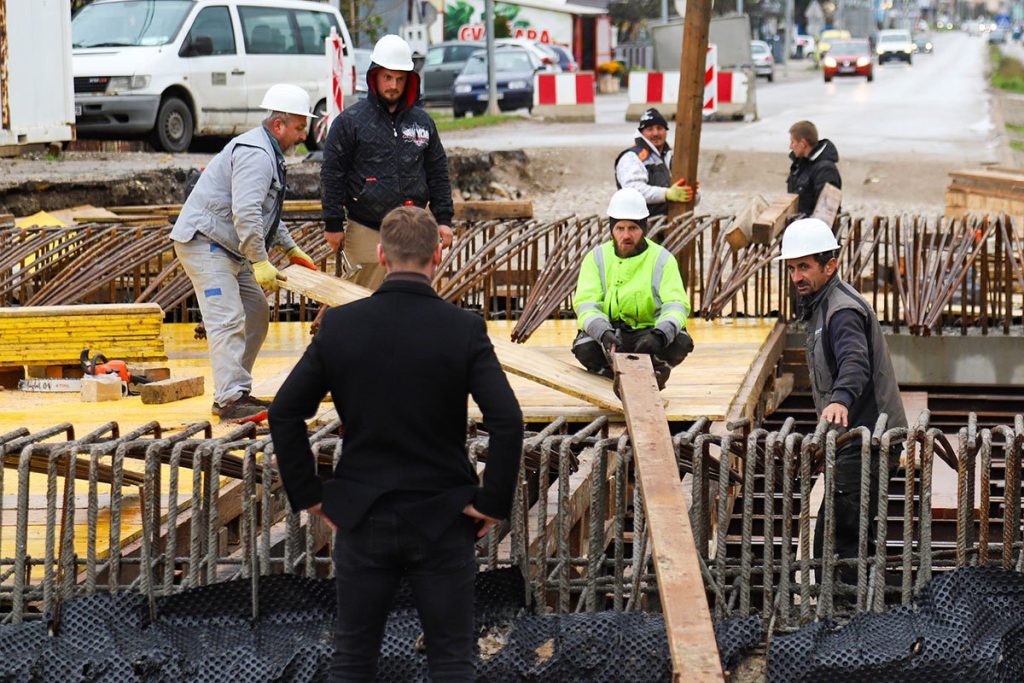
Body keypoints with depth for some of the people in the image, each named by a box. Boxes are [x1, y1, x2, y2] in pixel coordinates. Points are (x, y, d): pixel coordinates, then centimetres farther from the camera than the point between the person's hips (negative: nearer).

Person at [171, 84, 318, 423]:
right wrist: (260, 262, -27)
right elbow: (246, 213, -29)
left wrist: (291, 249, 24)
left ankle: (234, 392, 14)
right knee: (228, 320, -18)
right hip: (204, 241, -11)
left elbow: (267, 212, 29)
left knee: (256, 314, 12)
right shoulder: (255, 154, -19)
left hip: (227, 248, 11)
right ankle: (231, 400, -22)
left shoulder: (268, 153, 17)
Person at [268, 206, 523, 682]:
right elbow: (507, 422, -18)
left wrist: (308, 496, 5)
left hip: (361, 517, 1)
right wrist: (492, 503, -7)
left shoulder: (339, 326, -5)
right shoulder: (464, 330, -11)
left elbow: (284, 414, -4)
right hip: (442, 518, -1)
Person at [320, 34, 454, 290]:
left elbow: (438, 173, 18)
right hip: (366, 230, -4)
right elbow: (332, 175, 1)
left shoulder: (422, 122, 12)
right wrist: (333, 224, -2)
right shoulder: (350, 121, 0)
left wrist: (443, 219, 12)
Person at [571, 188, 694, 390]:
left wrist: (659, 335, -35)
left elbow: (676, 304, -12)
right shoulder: (596, 258, 1)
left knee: (681, 342, -30)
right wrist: (604, 333, -33)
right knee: (584, 348, -33)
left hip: (648, 332, 0)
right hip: (608, 332, 0)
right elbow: (586, 304, -10)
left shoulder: (662, 259, -1)